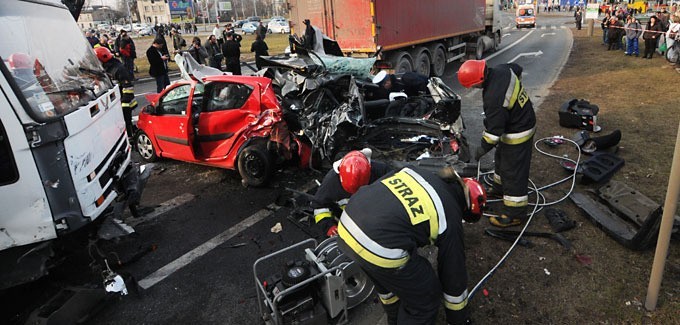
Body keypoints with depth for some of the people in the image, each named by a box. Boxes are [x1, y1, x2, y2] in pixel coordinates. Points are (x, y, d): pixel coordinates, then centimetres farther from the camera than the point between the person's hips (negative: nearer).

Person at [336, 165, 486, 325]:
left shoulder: (413, 171, 19)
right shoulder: (449, 217, 5)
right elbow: (454, 274, 16)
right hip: (381, 250, -8)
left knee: (386, 280, 35)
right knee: (425, 299, 17)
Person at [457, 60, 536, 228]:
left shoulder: (493, 98, -36)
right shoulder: (501, 69, -9)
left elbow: (494, 129, -27)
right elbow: (518, 69, 16)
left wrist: (484, 148, -12)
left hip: (517, 135, -10)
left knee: (513, 172, -2)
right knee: (501, 158, 28)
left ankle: (515, 214, 8)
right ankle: (499, 187, 50)